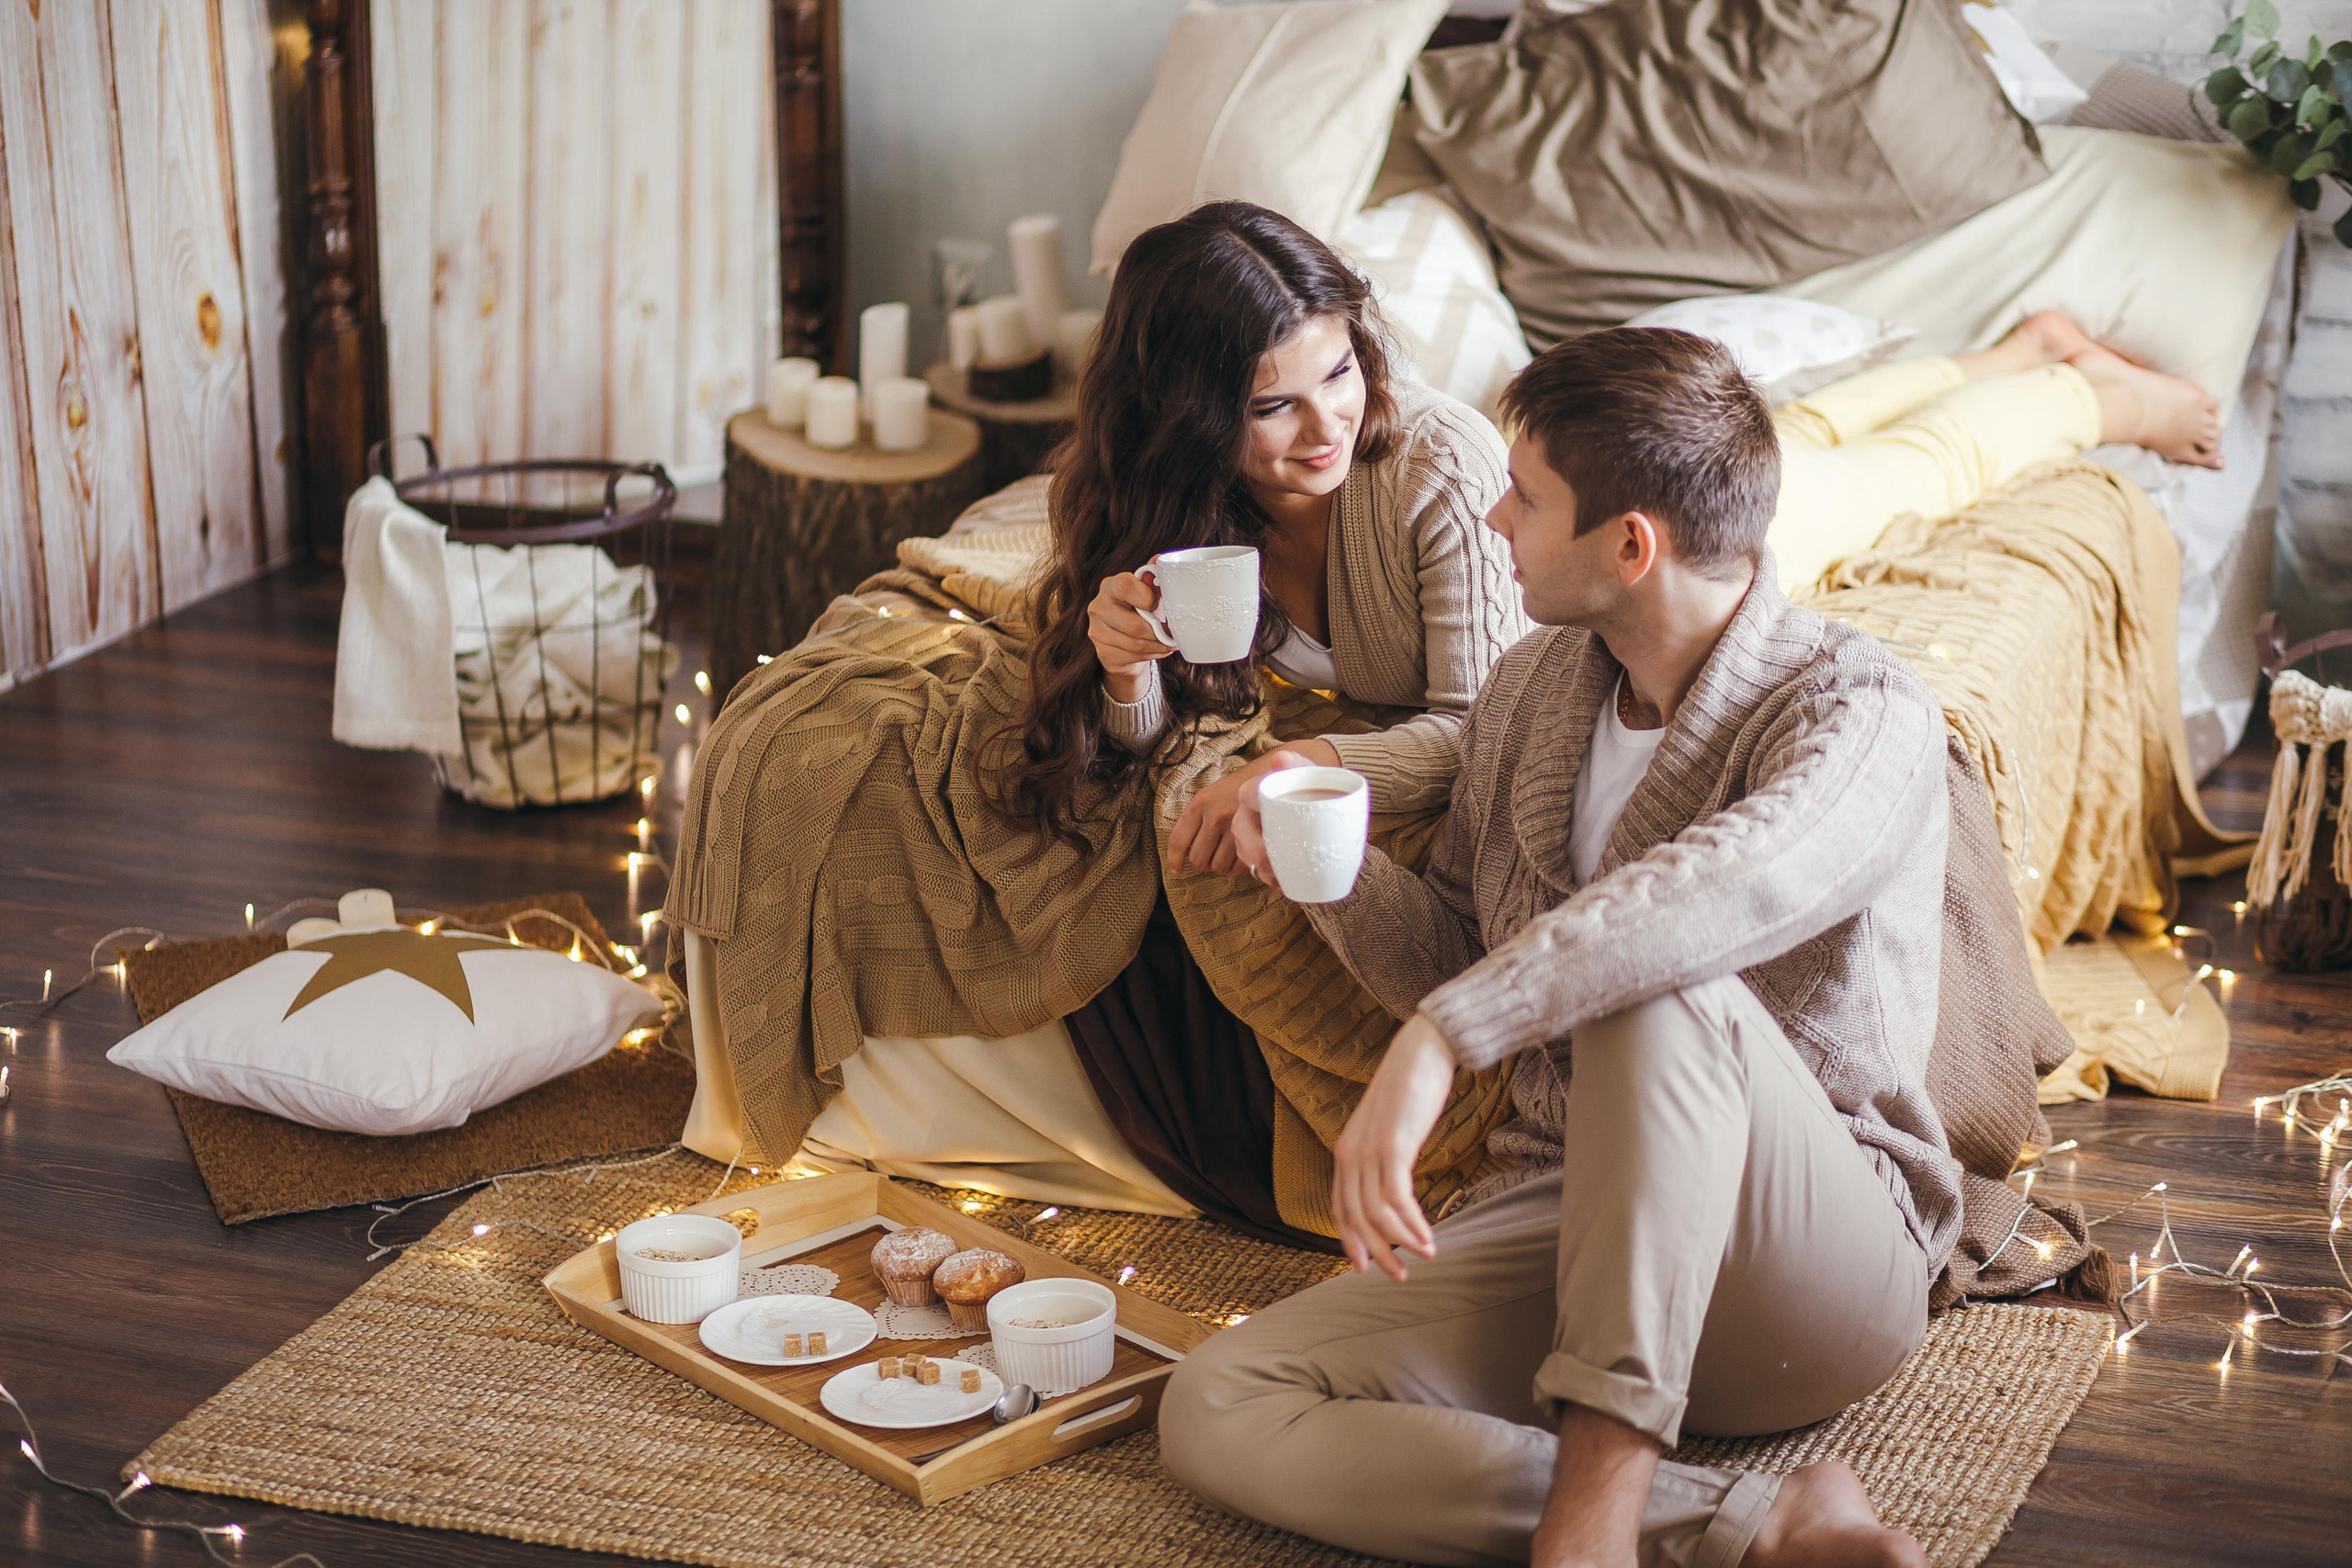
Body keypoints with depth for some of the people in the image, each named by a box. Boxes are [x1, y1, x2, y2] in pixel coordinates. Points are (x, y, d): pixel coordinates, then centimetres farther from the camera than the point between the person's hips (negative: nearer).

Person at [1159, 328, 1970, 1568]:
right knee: (1214, 1413, -18)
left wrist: (1439, 1041, -44)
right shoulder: (1531, 689, 9)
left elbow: (1733, 886, -38)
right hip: (1563, 1223, 7)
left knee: (1657, 989, -37)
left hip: (1821, 1267, -7)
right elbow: (1449, 963, 19)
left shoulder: (1867, 715, -14)